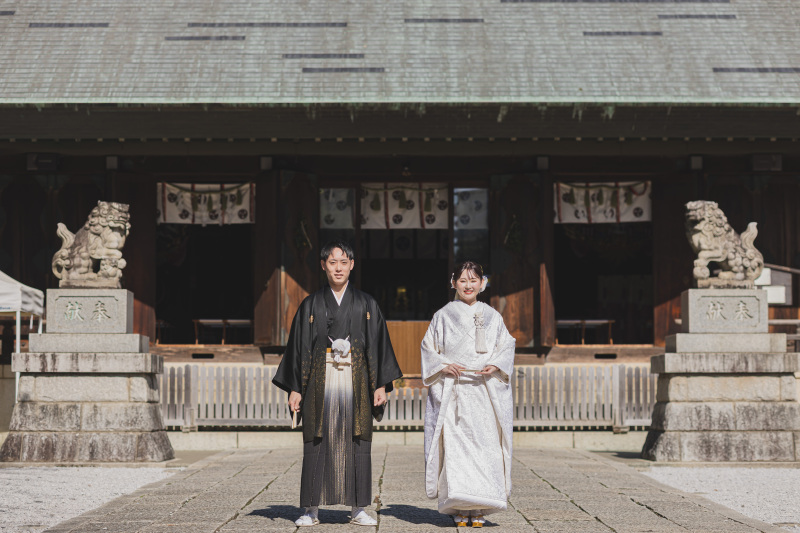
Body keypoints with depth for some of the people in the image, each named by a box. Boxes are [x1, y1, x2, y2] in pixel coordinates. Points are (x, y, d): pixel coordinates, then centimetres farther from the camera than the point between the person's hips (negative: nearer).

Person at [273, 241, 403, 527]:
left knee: (358, 444, 0)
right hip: (321, 382, 0)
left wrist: (381, 385, -2)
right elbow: (299, 347, 6)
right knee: (317, 444, -1)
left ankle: (359, 509, 7)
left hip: (356, 383, 0)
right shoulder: (311, 305, 8)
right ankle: (312, 509, 4)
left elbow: (379, 345, 7)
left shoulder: (366, 304, 8)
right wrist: (295, 388, 0)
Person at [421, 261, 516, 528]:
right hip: (453, 391, -1)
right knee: (454, 444, -7)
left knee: (485, 444, -5)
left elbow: (507, 346, 11)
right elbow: (428, 348, 9)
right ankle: (459, 508, -2)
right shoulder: (443, 316, 8)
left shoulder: (492, 316, 11)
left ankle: (479, 509, 1)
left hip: (485, 390, 1)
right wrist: (443, 366, -8)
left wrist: (495, 366, -7)